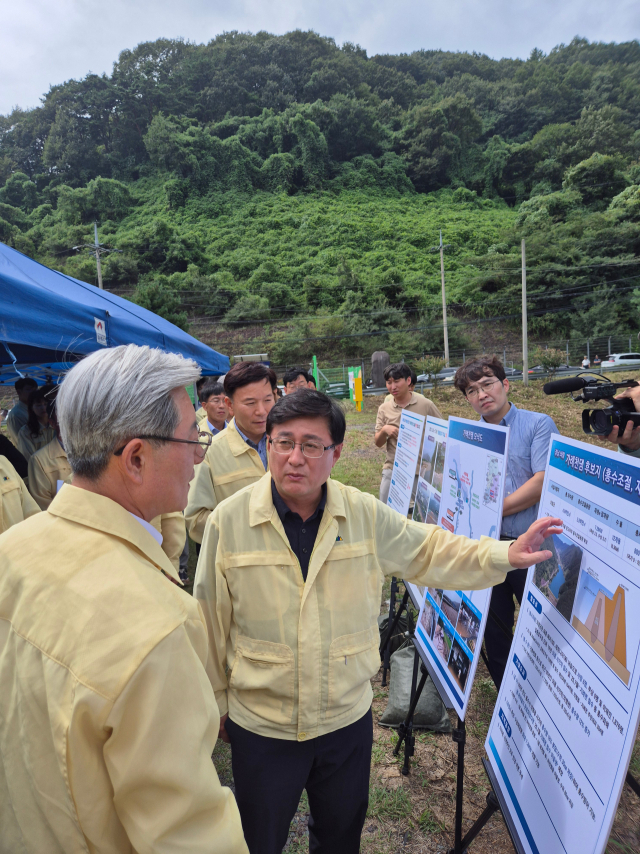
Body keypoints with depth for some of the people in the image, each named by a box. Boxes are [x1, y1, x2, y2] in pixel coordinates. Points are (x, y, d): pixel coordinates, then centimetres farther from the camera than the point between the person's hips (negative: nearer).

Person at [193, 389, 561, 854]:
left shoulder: (365, 514, -11)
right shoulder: (228, 521, -17)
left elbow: (429, 551, 0)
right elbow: (212, 621, -7)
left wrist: (505, 555, -13)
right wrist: (216, 701, 3)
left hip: (348, 718, 2)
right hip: (261, 727, -2)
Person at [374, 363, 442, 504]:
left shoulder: (426, 405, -4)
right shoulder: (384, 409, 4)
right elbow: (378, 443, 6)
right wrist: (384, 430, -15)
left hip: (421, 472, -2)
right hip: (392, 471, 2)